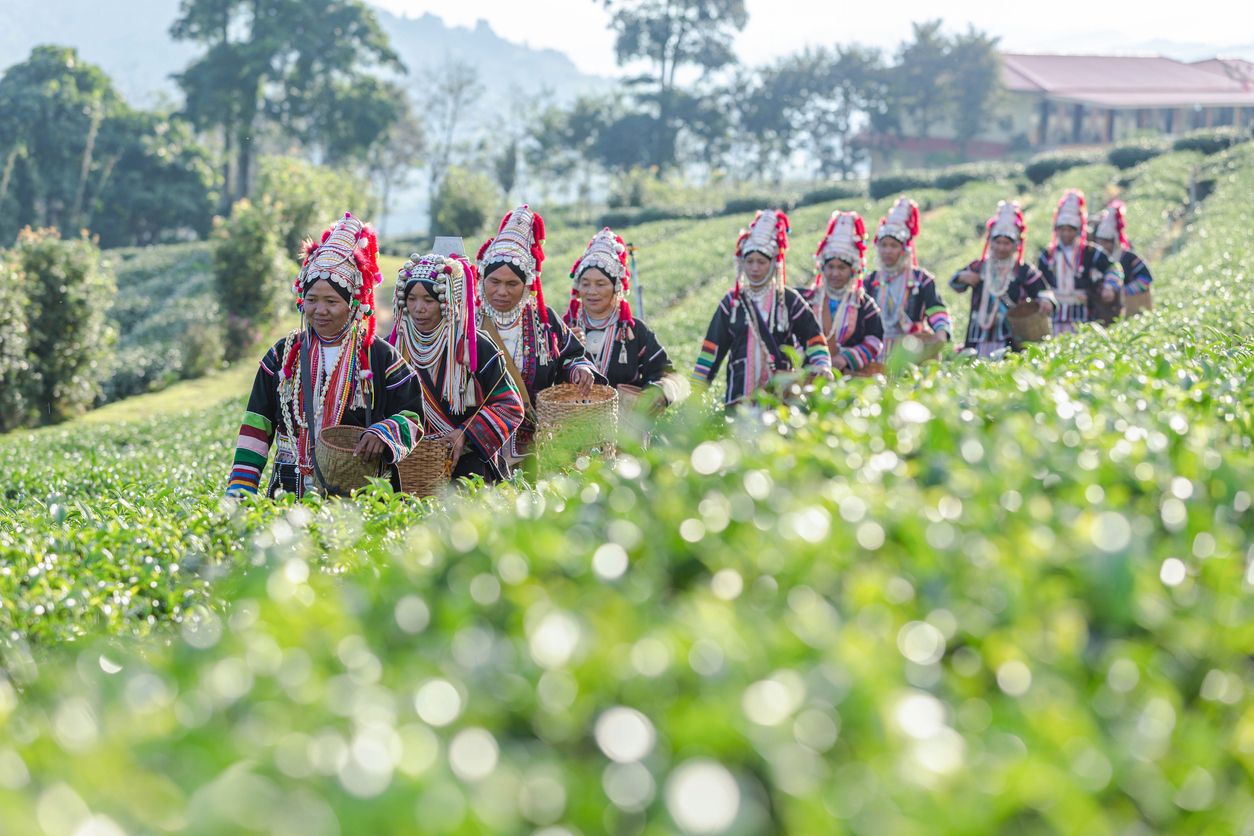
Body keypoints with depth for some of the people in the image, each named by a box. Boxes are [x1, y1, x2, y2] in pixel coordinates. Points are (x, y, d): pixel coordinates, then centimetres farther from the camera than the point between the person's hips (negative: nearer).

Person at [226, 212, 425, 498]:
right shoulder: (284, 355, 14)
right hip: (289, 493, 2)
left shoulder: (379, 357, 7)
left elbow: (414, 415, 6)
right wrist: (240, 489, 4)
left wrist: (384, 433, -16)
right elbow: (257, 427, 13)